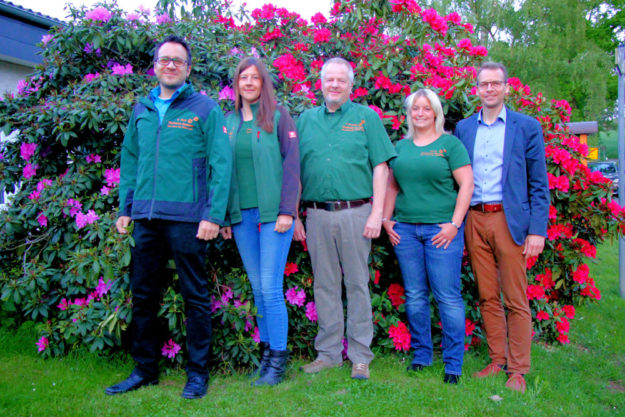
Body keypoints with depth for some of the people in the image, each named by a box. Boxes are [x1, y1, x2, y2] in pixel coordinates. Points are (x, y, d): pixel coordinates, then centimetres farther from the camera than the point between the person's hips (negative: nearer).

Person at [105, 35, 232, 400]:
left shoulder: (205, 108, 0)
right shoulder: (142, 111, 16)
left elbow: (220, 164, -6)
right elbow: (130, 162, 20)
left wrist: (214, 215, -14)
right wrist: (125, 208, 11)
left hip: (186, 218, -5)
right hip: (146, 218, 6)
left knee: (195, 297, 4)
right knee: (143, 295, 12)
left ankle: (198, 373, 17)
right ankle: (145, 369, 28)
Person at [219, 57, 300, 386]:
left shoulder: (278, 117, 2)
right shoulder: (228, 121, 14)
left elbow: (291, 164, -3)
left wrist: (287, 211, -11)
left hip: (273, 214, -4)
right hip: (241, 215, 4)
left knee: (270, 288, -6)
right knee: (257, 289, 9)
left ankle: (278, 358, 4)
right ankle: (266, 350, 19)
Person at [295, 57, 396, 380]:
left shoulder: (366, 117, 7)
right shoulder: (306, 119, 14)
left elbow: (380, 168, 1)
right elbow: (296, 171, 12)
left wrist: (376, 213, -8)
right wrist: (294, 216, 6)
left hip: (355, 212, -2)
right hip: (317, 215, 3)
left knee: (357, 284, 3)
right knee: (325, 285, 9)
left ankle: (360, 356, 14)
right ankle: (328, 353, 20)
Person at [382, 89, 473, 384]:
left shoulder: (450, 144, 2)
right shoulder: (401, 146, 15)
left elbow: (466, 184, -4)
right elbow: (392, 186, 19)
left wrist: (455, 224, -11)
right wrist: (385, 219, 8)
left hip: (441, 229, -4)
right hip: (405, 229, 4)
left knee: (448, 297, -3)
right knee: (415, 296, 9)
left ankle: (453, 364, 8)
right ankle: (421, 355, 23)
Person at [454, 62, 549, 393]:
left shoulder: (527, 127, 4)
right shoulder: (463, 128, 12)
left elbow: (538, 183, 1)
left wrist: (537, 230, -7)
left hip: (509, 221, -3)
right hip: (474, 220, 3)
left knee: (515, 300, 1)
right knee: (487, 297, 9)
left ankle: (518, 370, 12)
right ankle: (497, 360, 22)